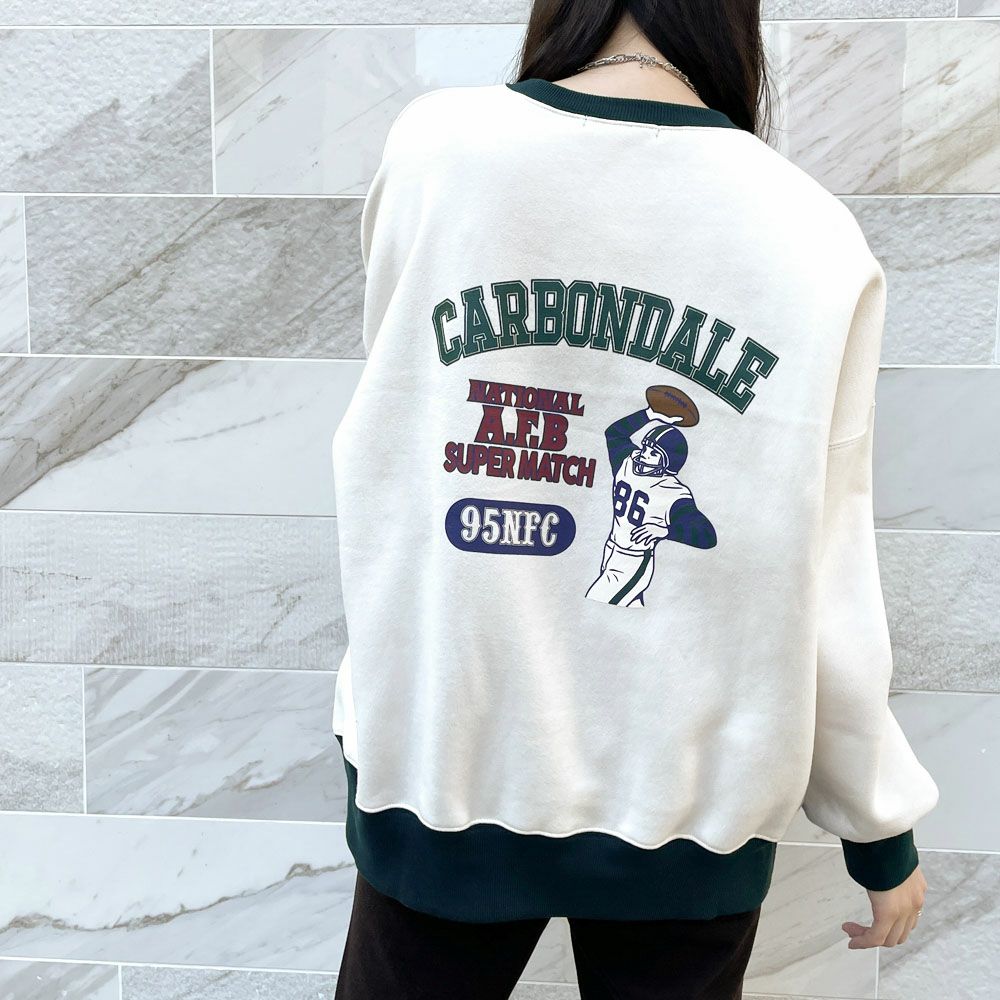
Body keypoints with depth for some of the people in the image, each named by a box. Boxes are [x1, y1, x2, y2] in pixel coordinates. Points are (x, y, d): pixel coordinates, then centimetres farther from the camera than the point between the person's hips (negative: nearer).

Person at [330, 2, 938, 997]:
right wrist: (880, 831, 6)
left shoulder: (433, 145, -11)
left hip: (436, 761, 1)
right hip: (691, 800, 1)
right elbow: (822, 588, -10)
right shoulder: (815, 234, -11)